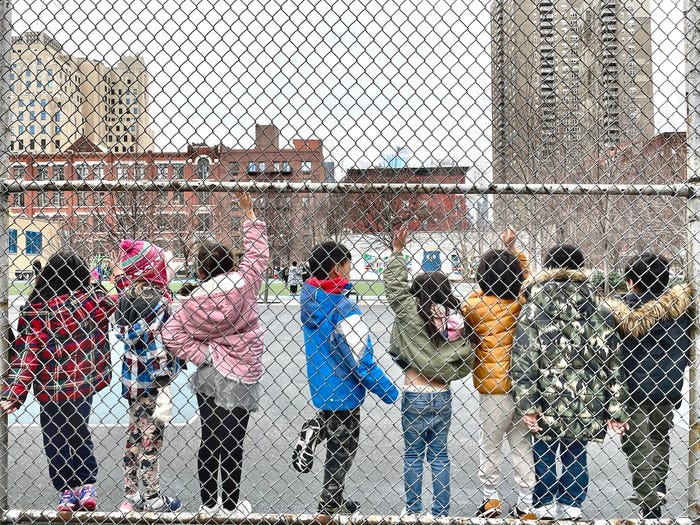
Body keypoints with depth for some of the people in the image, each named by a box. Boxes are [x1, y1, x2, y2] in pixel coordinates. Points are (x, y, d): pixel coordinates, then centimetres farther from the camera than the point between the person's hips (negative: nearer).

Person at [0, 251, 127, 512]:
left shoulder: (36, 310, -13)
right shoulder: (94, 301, -9)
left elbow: (26, 353, -15)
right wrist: (119, 275, 22)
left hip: (52, 388, -3)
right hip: (86, 383, 3)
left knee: (55, 440, 13)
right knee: (79, 433, 22)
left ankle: (67, 492, 18)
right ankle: (87, 486, 17)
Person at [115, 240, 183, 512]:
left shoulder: (128, 295, 6)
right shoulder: (156, 297, -18)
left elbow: (123, 334, 11)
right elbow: (153, 341, -23)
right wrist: (164, 377, -20)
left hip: (132, 375, 8)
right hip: (153, 377, -8)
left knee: (135, 433, 16)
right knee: (151, 437, 2)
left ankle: (131, 496, 24)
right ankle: (153, 498, 13)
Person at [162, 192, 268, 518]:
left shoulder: (198, 299, -8)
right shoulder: (245, 279, -12)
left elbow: (172, 333, -12)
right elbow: (258, 251, 3)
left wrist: (204, 356, -5)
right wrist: (249, 214, 13)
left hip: (209, 375, 2)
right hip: (239, 377, -2)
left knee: (210, 440, 12)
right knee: (232, 443, 4)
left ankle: (208, 504, 22)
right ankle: (231, 506, 14)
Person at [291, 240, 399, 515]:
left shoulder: (308, 294, -8)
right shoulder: (345, 310, -29)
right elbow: (362, 360, -25)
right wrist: (390, 393, -16)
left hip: (319, 383, 7)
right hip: (342, 390, -7)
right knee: (342, 449, 12)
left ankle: (315, 430, 9)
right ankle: (331, 507, 25)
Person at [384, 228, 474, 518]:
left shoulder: (411, 312, -12)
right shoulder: (454, 318, -2)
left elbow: (395, 284, -5)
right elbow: (466, 359, 1)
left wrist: (397, 252, 1)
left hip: (415, 396, -3)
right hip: (443, 396, 3)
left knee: (413, 454, 9)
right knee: (439, 455, 10)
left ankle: (413, 509, 17)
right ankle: (441, 511, 14)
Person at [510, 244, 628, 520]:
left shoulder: (532, 310, -4)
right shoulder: (599, 311, 1)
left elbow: (522, 362, -11)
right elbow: (612, 364, 0)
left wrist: (526, 405, -10)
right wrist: (616, 411, 3)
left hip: (547, 402, -1)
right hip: (585, 404, 2)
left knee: (544, 454, 14)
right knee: (575, 455, 16)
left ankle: (545, 509, 22)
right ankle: (570, 509, 21)